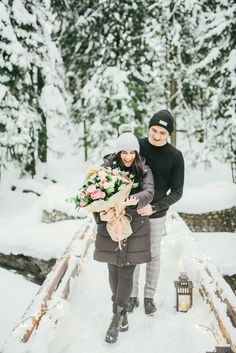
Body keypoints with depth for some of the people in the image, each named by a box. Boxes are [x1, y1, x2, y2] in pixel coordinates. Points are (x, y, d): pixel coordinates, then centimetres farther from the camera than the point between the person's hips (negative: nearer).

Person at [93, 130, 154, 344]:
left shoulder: (144, 171, -3)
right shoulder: (107, 169, -4)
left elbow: (149, 193, -19)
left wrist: (135, 200, -42)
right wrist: (100, 215, -29)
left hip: (134, 228, -1)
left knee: (126, 272, -1)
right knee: (114, 270, 11)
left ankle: (117, 318, 8)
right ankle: (122, 312, 29)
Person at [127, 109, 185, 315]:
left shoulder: (175, 156, -10)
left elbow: (177, 192, -10)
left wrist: (154, 207, -22)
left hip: (157, 214, -1)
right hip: (132, 211, 1)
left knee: (153, 255, 11)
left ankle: (149, 296, 28)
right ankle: (132, 296, 26)